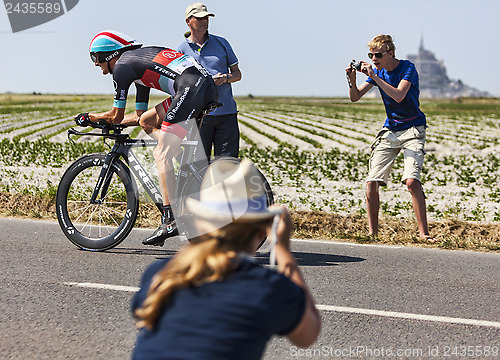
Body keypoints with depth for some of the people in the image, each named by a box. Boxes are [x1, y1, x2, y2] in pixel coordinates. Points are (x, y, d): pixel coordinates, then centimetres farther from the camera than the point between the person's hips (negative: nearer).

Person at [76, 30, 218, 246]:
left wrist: (89, 117, 26)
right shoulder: (138, 60, 31)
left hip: (191, 89, -9)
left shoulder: (122, 66, 4)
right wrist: (107, 121, 38)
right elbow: (138, 116, 34)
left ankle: (170, 221, -13)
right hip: (207, 84, 9)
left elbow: (116, 117, 9)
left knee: (162, 155, -8)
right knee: (146, 121, 19)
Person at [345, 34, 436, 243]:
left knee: (411, 181, -23)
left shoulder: (407, 68, -13)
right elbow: (355, 97, 3)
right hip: (390, 130, 5)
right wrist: (352, 79, -16)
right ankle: (372, 232, 8)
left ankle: (423, 233, -15)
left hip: (413, 129, -5)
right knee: (372, 182, -5)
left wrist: (374, 76, -29)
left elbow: (399, 96, -28)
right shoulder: (377, 71, 4)